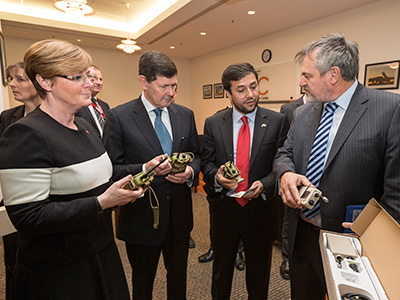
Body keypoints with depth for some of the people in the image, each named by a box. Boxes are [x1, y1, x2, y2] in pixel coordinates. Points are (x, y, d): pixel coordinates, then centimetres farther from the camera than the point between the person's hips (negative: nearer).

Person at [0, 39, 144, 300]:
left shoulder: (83, 126, 5)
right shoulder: (26, 135, -21)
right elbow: (28, 217, -23)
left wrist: (118, 190, -3)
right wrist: (101, 202, -27)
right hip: (58, 272, -7)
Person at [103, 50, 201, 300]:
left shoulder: (185, 115, 2)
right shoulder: (119, 117, -11)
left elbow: (196, 155, 9)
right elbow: (111, 168, -10)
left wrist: (190, 171, -12)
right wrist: (145, 169, -26)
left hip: (180, 215, 4)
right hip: (142, 216, -3)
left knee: (179, 277, 26)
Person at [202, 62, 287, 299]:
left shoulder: (276, 121, -5)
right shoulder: (213, 124, -3)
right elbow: (206, 162, 1)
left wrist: (264, 184, -21)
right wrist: (216, 176, -20)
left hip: (260, 209, 0)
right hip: (224, 208, 1)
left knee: (259, 274, 22)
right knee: (221, 271, 24)